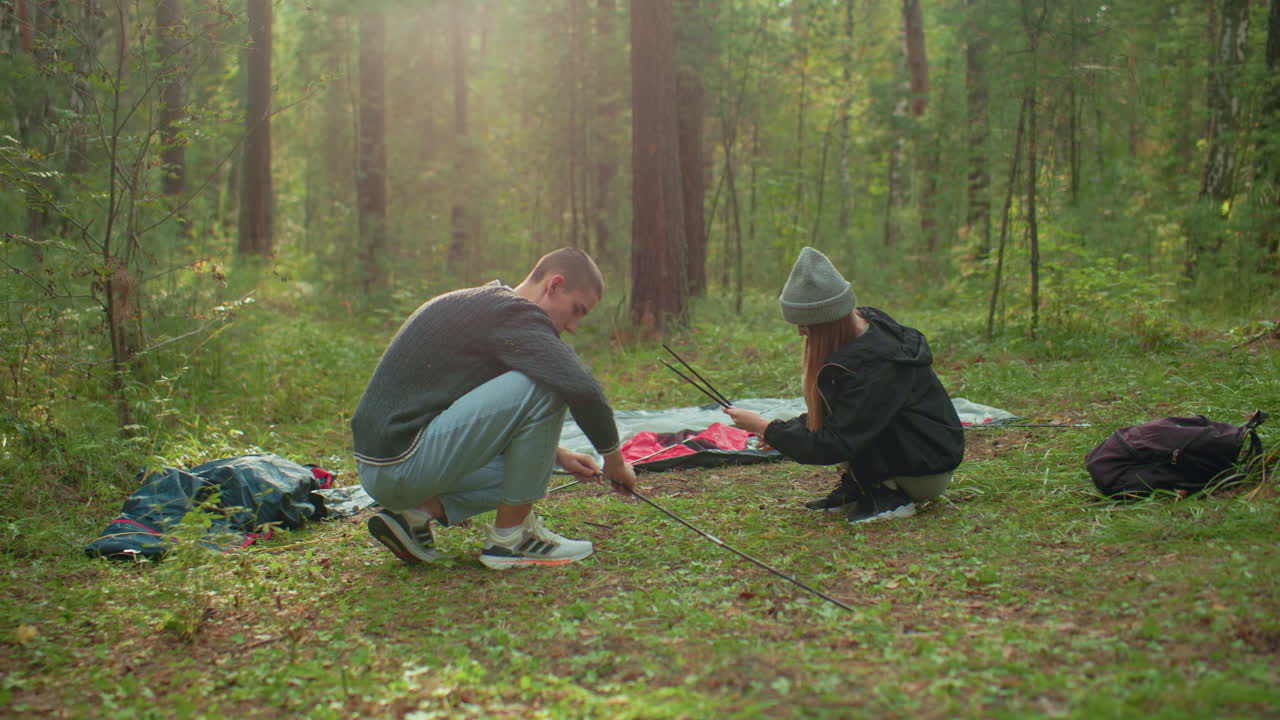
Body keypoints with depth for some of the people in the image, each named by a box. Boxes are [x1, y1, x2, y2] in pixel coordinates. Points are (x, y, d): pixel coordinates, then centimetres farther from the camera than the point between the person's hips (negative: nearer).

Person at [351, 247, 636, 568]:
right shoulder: (512, 312, -12)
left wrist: (558, 455, 20)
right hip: (402, 462, -11)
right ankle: (511, 537, -5)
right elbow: (581, 388, -23)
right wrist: (615, 460, -7)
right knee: (544, 387, -16)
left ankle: (417, 512, 8)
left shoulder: (481, 304, 20)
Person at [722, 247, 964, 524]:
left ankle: (889, 498, -11)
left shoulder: (873, 366, -30)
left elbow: (833, 445, -28)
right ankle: (854, 488, 5)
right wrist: (782, 430, 1)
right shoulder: (866, 324, -2)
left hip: (928, 474, -9)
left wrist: (765, 428, -20)